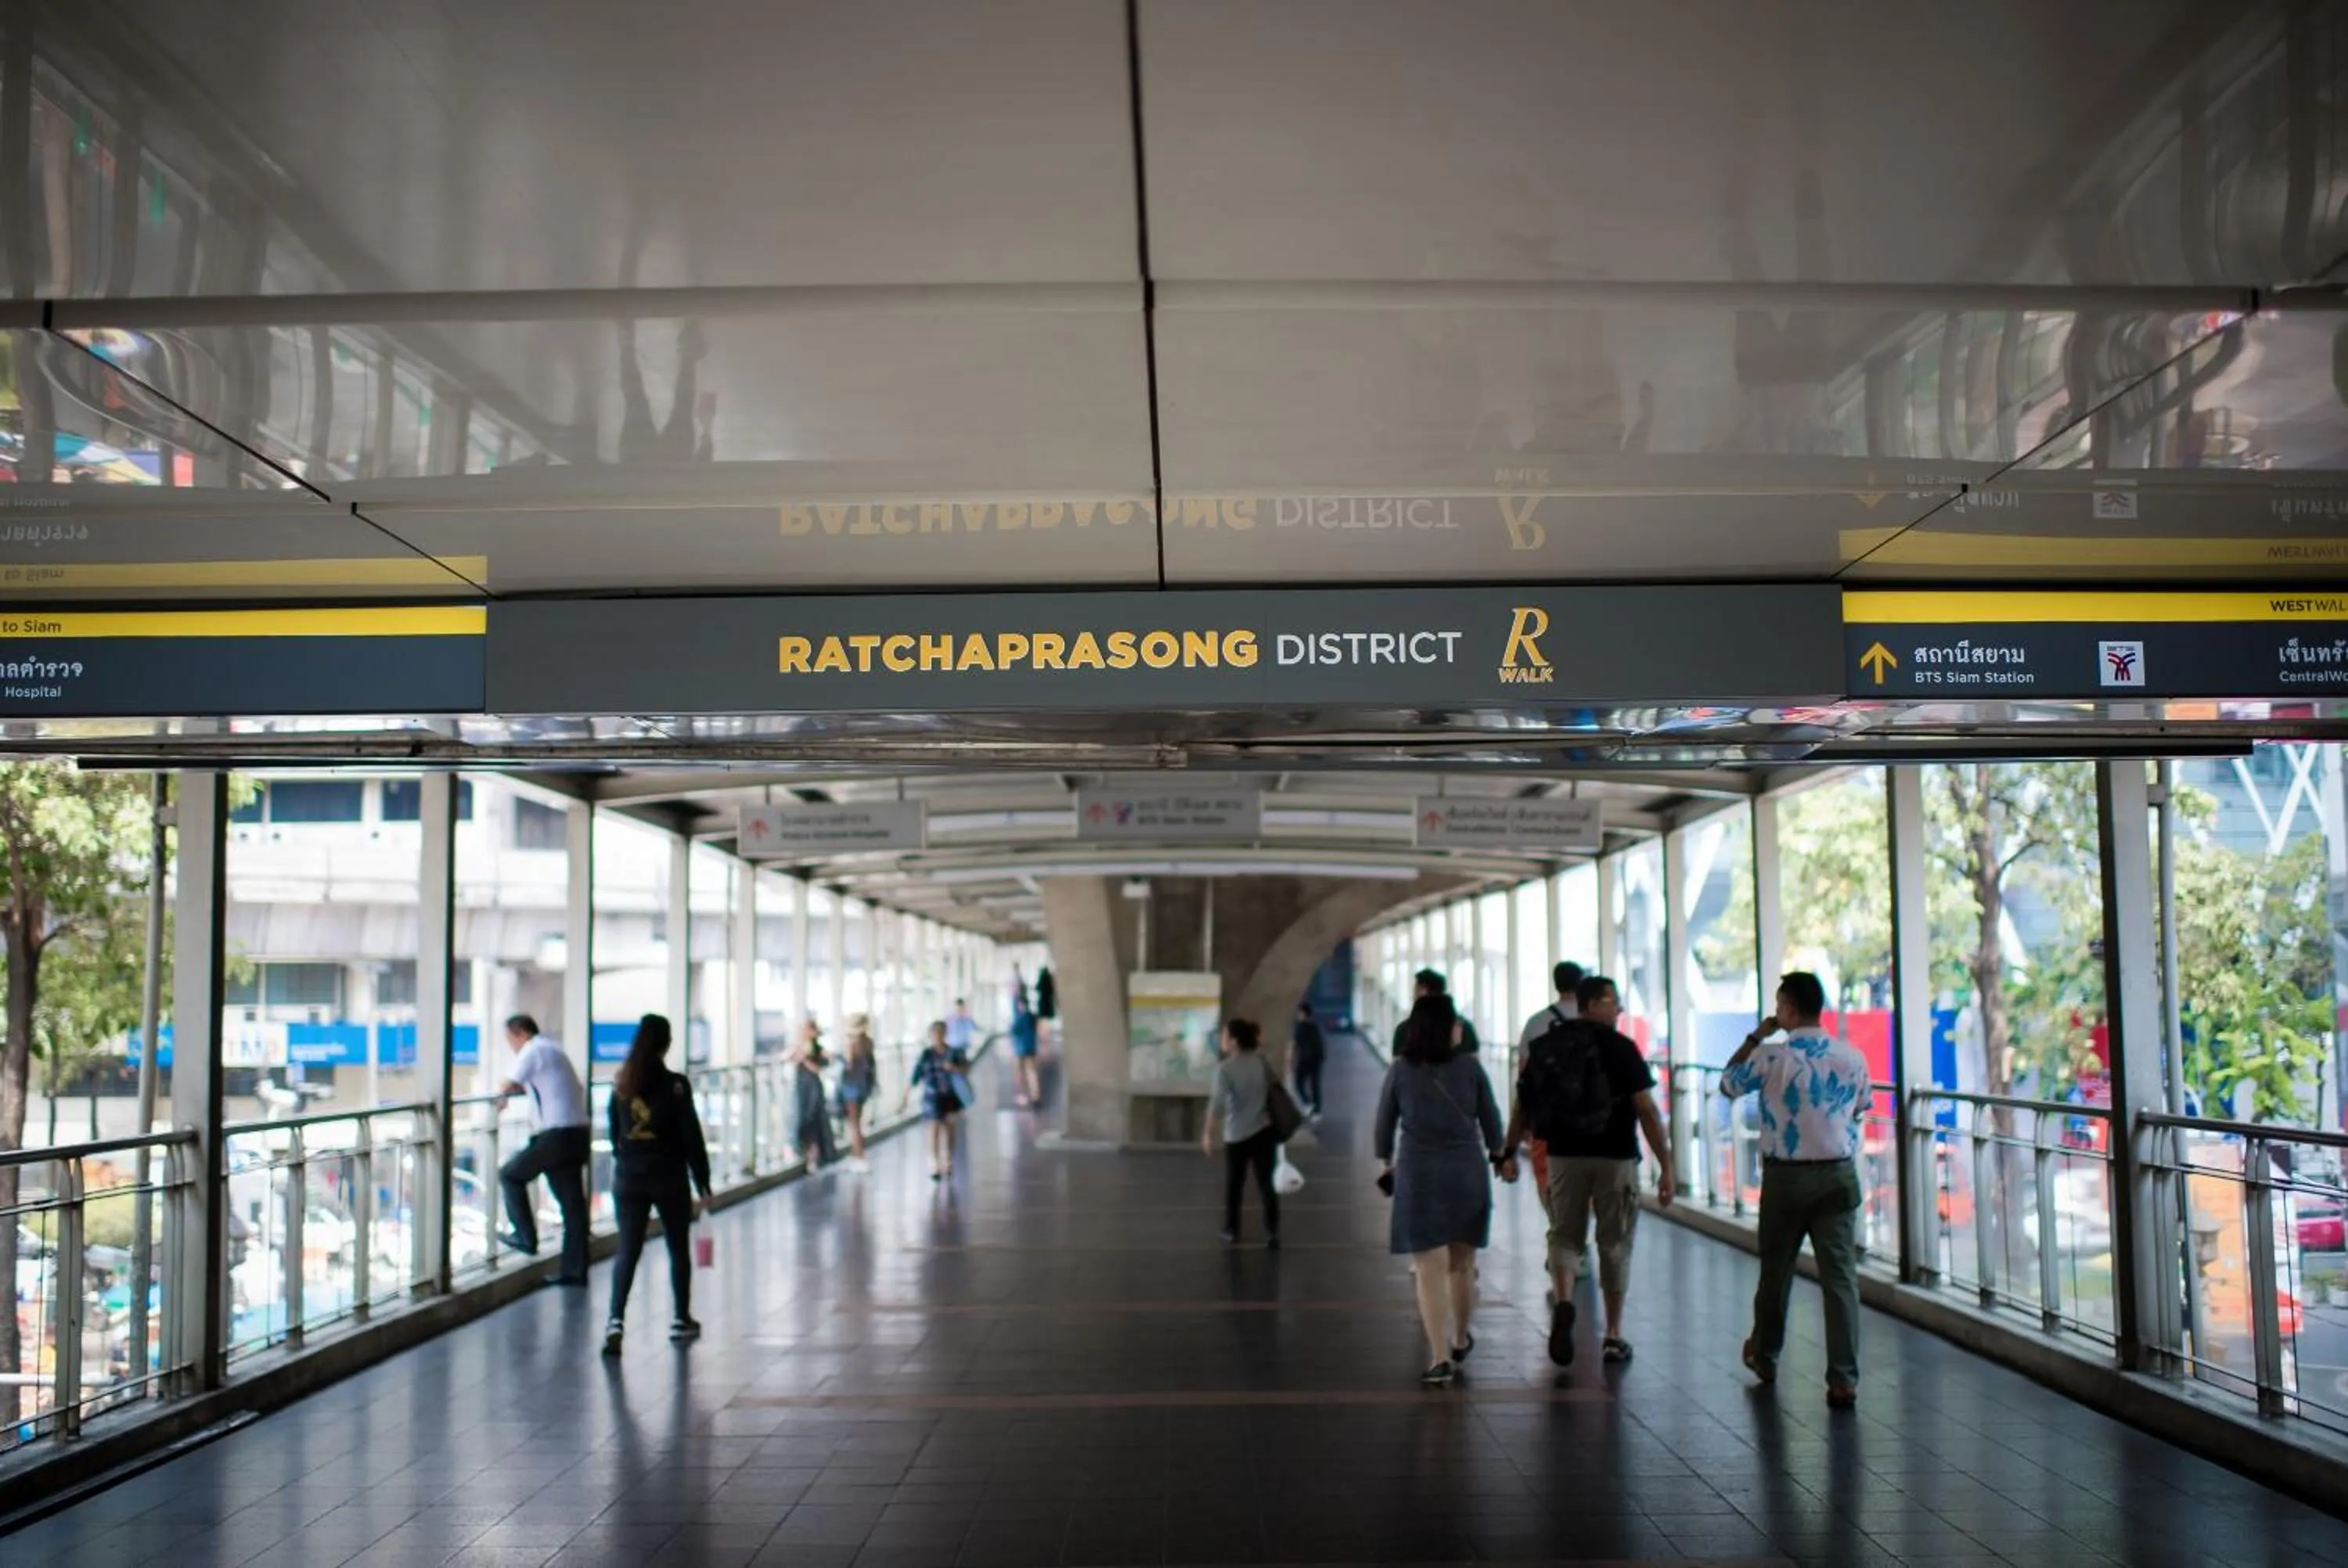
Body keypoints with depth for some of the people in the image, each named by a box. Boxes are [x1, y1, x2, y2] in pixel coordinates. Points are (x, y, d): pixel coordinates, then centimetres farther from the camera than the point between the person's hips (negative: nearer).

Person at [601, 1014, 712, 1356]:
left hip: (628, 1177, 3)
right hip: (669, 1178, -3)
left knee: (627, 1251, 4)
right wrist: (703, 1185, -3)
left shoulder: (620, 1084, 1)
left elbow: (614, 1133, 9)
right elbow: (692, 1138, -9)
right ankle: (681, 1320, 23)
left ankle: (616, 1320, -13)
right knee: (679, 1249, 14)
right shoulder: (675, 1085, -11)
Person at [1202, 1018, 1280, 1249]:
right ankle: (1272, 1234, 3)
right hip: (1265, 1131, 4)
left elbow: (1217, 1104, -17)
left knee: (1233, 1185, 13)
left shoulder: (1225, 1068, -15)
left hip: (1237, 1135, -3)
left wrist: (1209, 1134, -10)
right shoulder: (1262, 1063, 0)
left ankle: (1232, 1232, 22)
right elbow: (1274, 1093, 10)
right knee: (1267, 1183, 5)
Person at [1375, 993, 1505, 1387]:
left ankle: (1440, 1358, -10)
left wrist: (1386, 1161, 22)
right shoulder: (1470, 1066, -3)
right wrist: (1497, 1153, 23)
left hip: (1417, 1173, -1)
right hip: (1467, 1170, 1)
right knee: (1462, 1264, 18)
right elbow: (1490, 1118, 5)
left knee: (1430, 1269, -2)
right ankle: (1460, 1340, 36)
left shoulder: (1400, 1070, -3)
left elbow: (1385, 1122, 5)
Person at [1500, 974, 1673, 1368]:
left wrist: (1510, 1153, 20)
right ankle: (1613, 1336, 16)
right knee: (1614, 1245, 10)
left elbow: (1523, 1106, 8)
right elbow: (1647, 1111, -13)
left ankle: (1563, 1303, -18)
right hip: (1615, 1158, -3)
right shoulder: (1620, 1047, -9)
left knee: (1565, 1235, 11)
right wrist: (1666, 1166, -9)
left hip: (1564, 1156, 3)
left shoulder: (1544, 1047, 3)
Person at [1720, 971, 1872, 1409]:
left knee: (1776, 1267, 15)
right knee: (1840, 1274, 0)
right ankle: (1844, 1380, -4)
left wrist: (1755, 1037, 9)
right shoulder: (1851, 1057, -3)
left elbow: (1728, 1084, 6)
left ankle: (1764, 1356, 33)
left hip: (1786, 1176, -1)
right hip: (1838, 1175, 1)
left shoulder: (1771, 1057, -12)